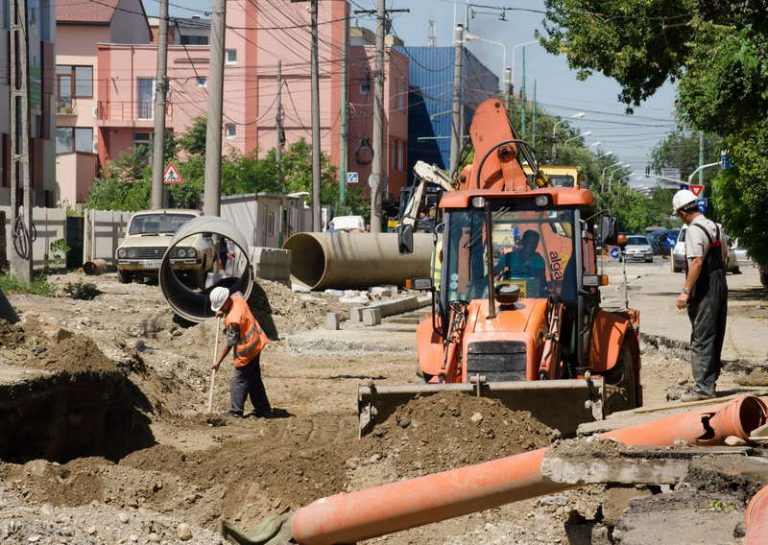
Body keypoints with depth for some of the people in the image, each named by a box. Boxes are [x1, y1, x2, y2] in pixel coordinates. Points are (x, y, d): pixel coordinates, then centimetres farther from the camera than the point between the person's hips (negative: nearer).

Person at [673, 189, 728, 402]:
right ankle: (710, 382, 23)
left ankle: (703, 387, -6)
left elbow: (697, 262, -24)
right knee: (715, 337, 15)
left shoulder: (695, 230, -16)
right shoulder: (715, 227, 12)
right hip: (721, 285, 9)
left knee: (701, 338, -5)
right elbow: (724, 256, 20)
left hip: (704, 289, -9)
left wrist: (686, 291, -22)